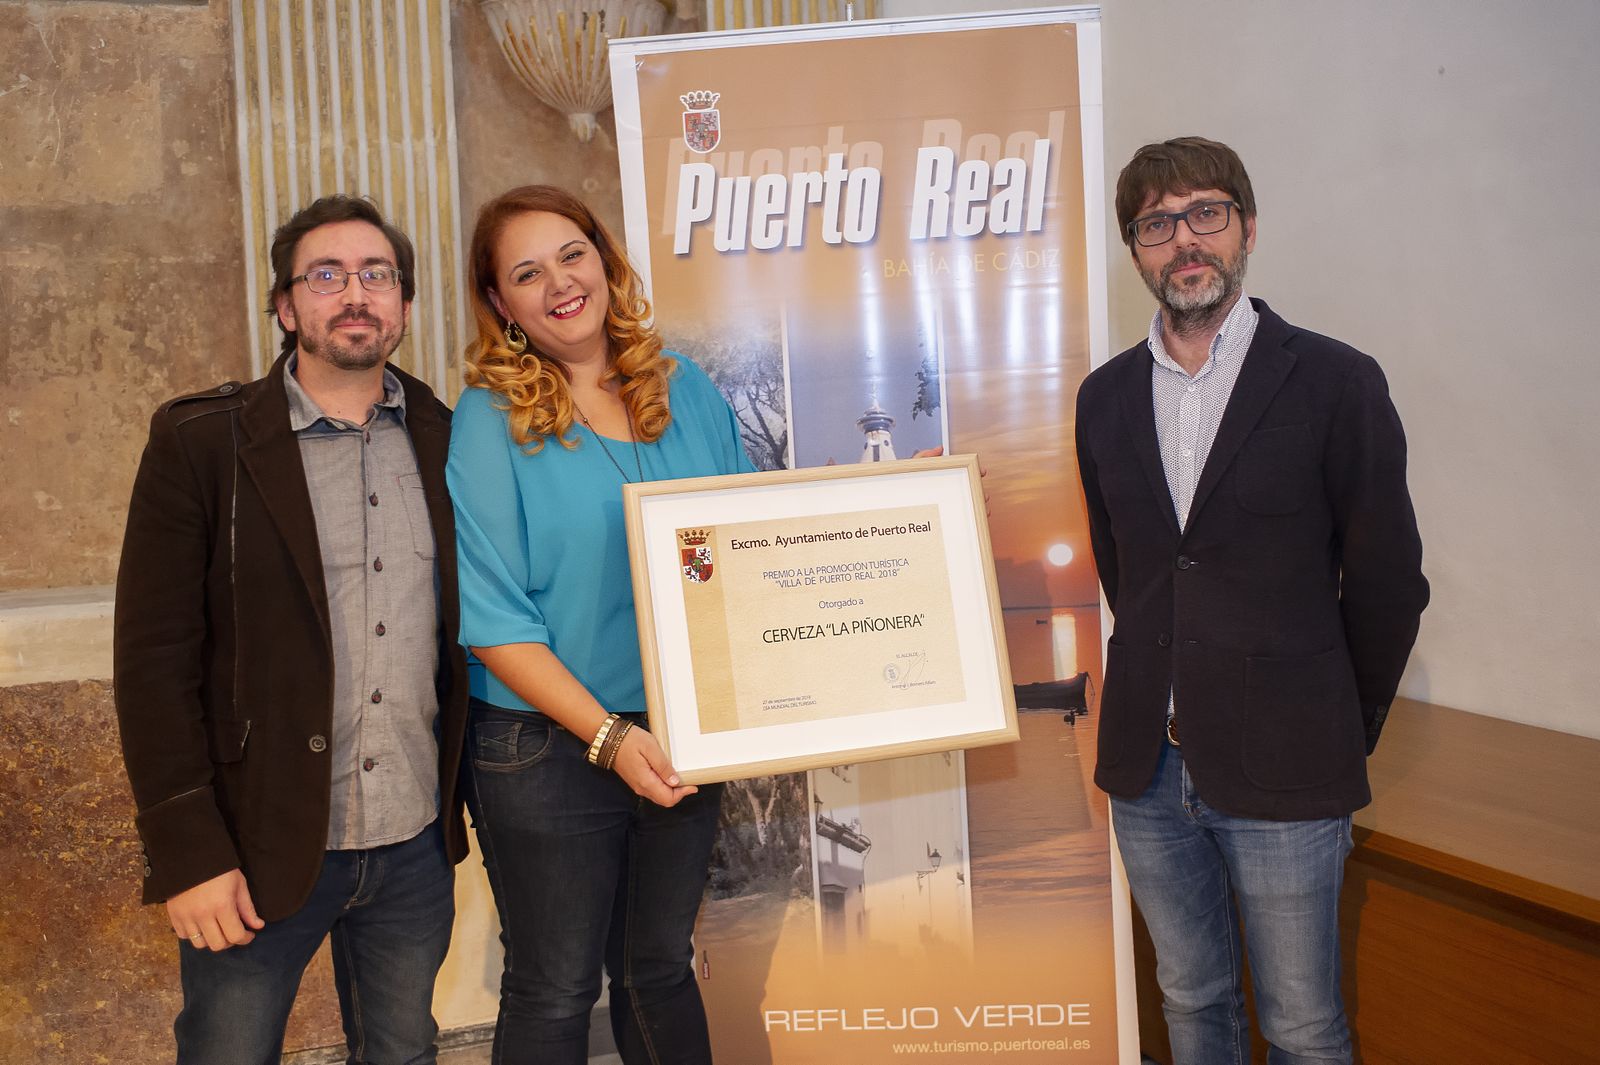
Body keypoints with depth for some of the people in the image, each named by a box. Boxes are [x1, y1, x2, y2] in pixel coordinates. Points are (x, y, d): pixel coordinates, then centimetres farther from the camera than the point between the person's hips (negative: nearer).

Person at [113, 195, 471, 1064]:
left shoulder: (445, 441, 4)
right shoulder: (201, 441, -7)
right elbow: (154, 659, -9)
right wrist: (188, 851, -12)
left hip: (416, 845, 4)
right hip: (260, 844, -3)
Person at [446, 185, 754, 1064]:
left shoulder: (685, 390, 3)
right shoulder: (489, 421, -11)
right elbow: (491, 622, -14)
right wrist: (607, 736, -21)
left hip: (681, 740, 4)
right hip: (547, 750, -4)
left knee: (661, 967, 20)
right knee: (554, 991, 11)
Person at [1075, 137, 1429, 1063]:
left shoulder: (1336, 382, -6)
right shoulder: (1105, 398, 7)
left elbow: (1386, 583, -2)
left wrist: (1347, 736, 4)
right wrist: (1164, 694, 9)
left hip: (1283, 777, -3)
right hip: (1148, 767, 4)